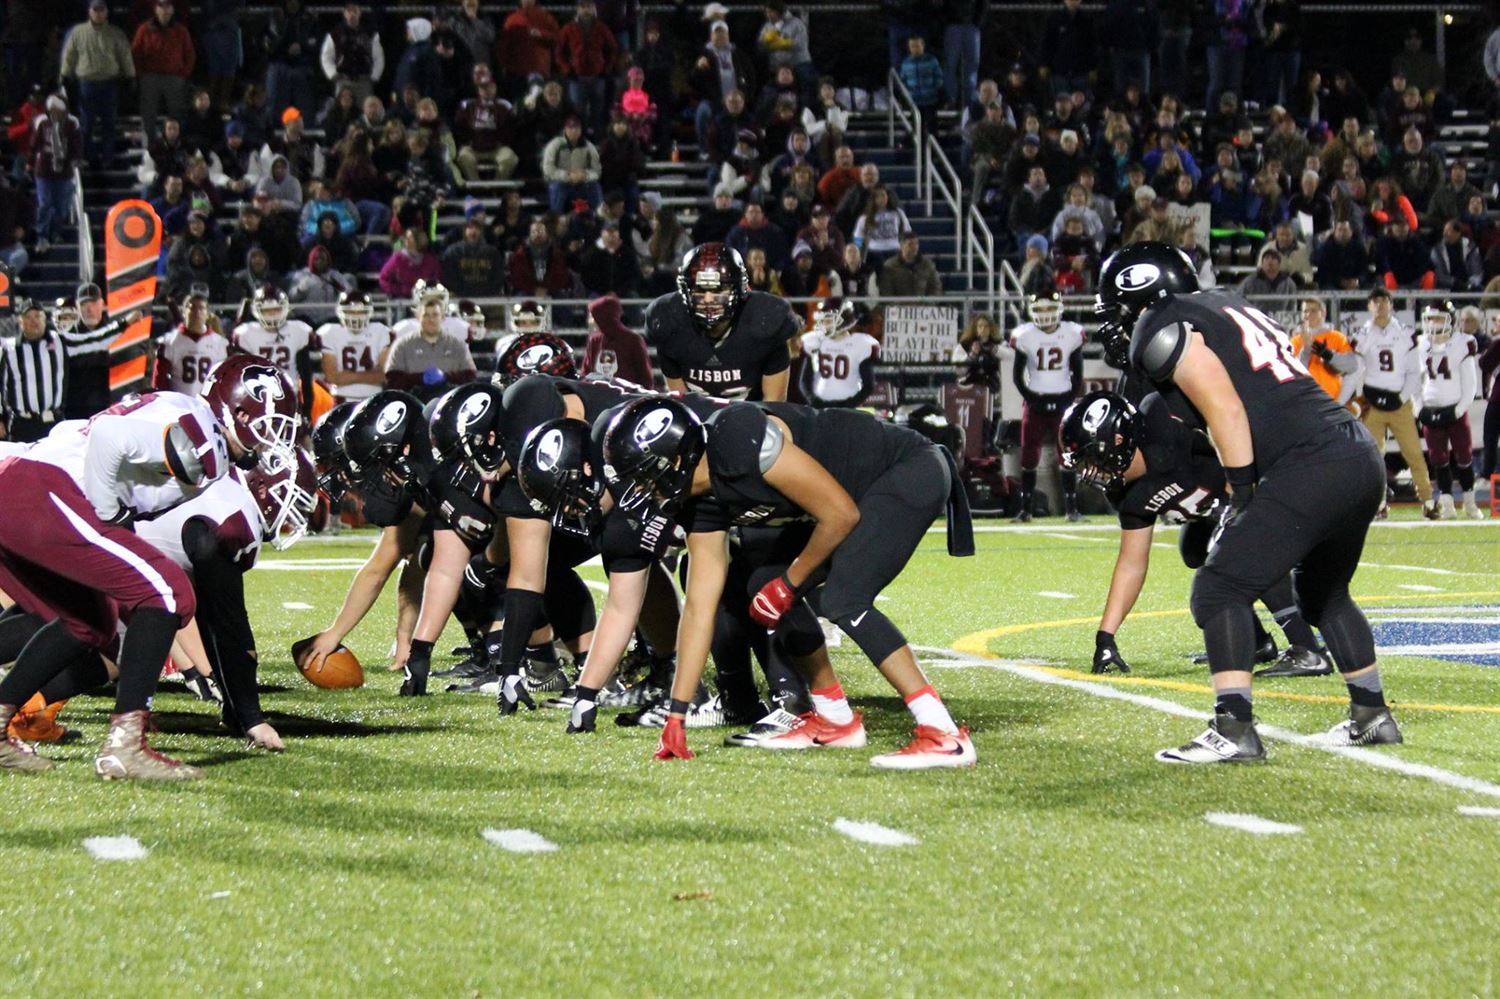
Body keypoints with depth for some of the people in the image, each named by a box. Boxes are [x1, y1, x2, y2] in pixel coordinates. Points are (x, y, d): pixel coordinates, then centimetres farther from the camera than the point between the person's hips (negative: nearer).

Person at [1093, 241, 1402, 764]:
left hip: (1311, 465, -9)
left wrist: (1242, 497, -7)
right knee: (1322, 592, 28)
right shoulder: (1229, 306, 26)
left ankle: (1234, 730, -13)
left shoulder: (1163, 331, 0)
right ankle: (1372, 716, 35)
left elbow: (1227, 412, -11)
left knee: (1219, 592, -5)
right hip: (1363, 457, 9)